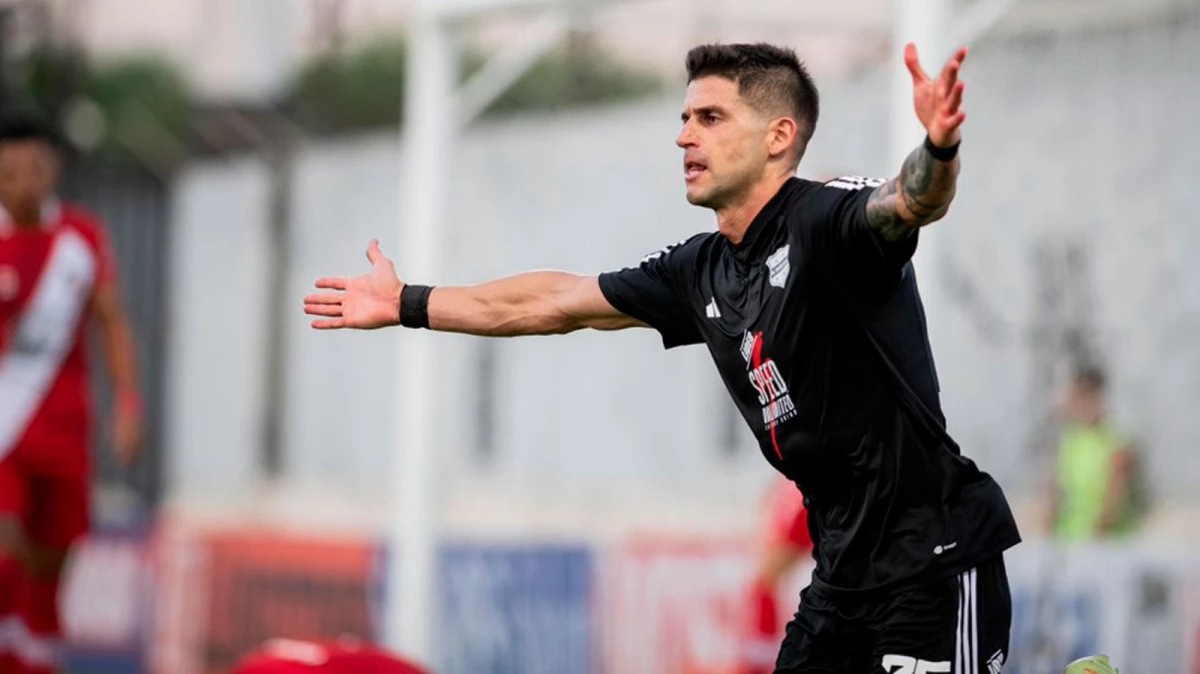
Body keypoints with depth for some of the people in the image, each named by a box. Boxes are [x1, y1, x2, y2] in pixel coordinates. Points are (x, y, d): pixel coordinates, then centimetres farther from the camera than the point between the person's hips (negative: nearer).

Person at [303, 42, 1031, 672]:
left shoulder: (824, 221, -13)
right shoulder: (701, 273, 10)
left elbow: (910, 202, -36)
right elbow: (557, 303, 23)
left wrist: (937, 149, -59)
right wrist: (407, 304, 31)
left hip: (936, 559, -9)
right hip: (845, 572, 9)